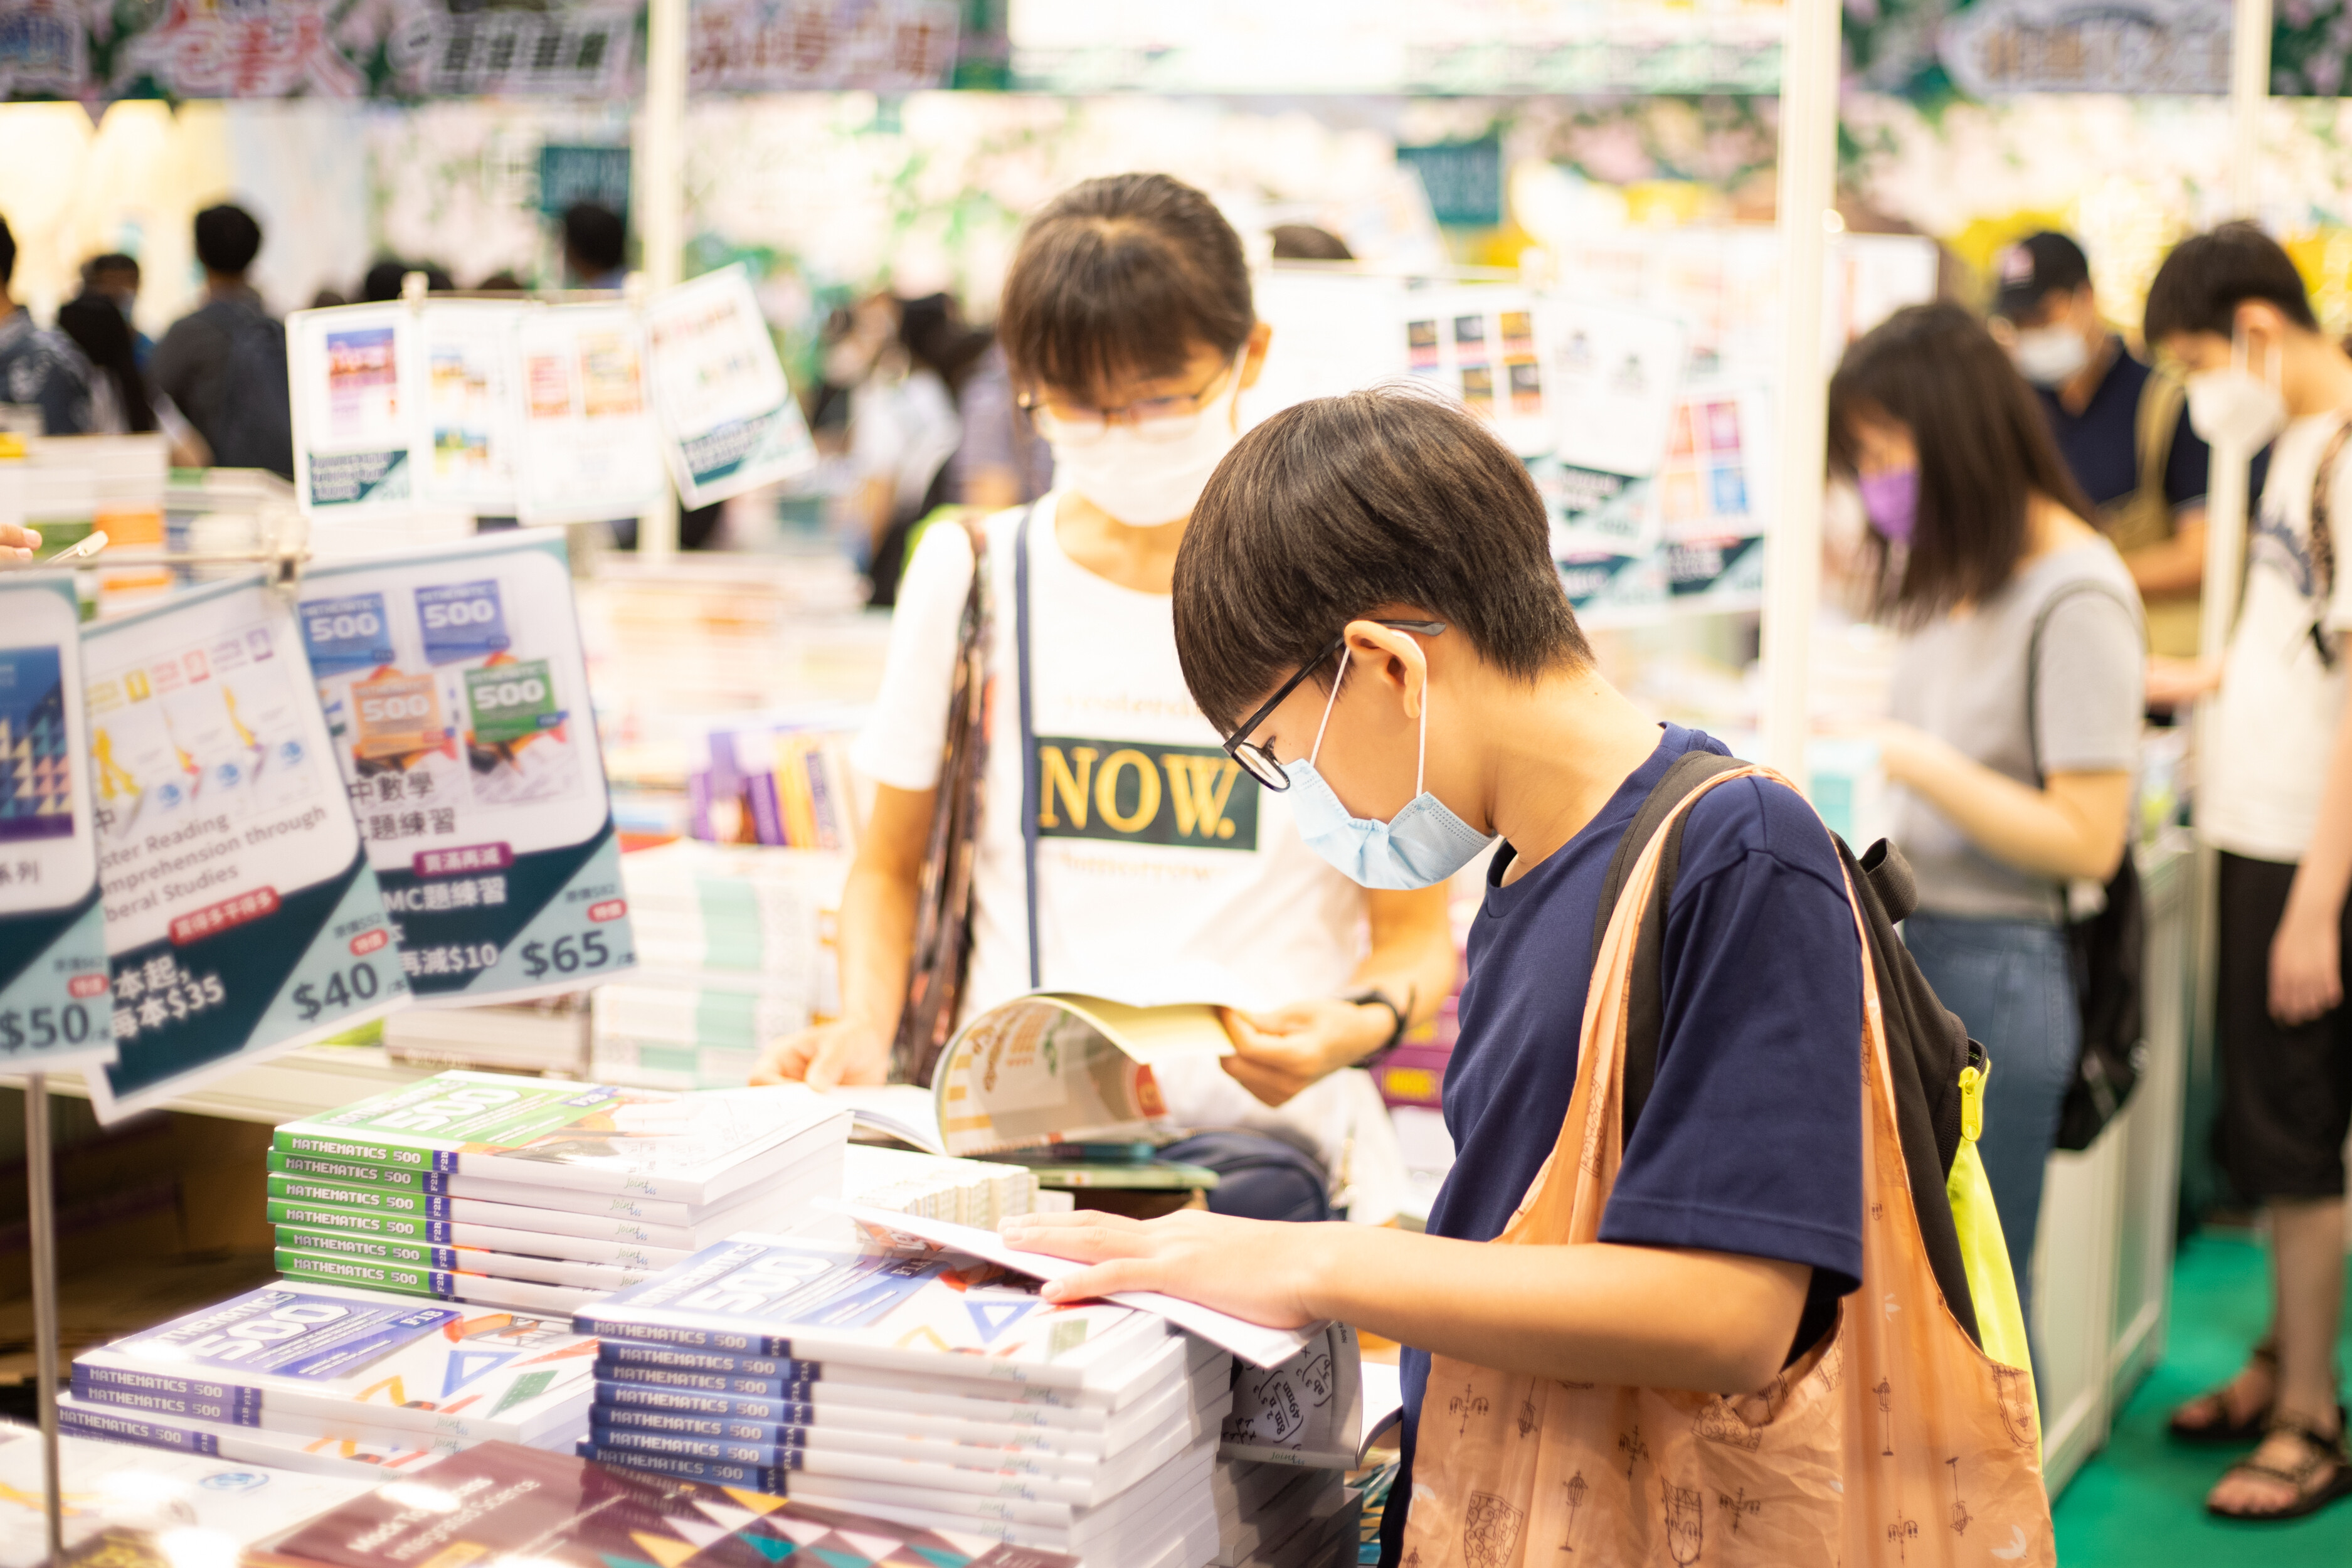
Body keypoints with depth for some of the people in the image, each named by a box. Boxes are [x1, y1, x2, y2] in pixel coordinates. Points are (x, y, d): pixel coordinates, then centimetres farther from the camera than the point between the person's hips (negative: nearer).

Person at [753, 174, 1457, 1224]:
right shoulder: (970, 574, 11)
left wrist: (1359, 1022, -15)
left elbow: (1417, 931, 8)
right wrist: (865, 1030, -1)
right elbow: (890, 866, 20)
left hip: (1251, 1133, -1)